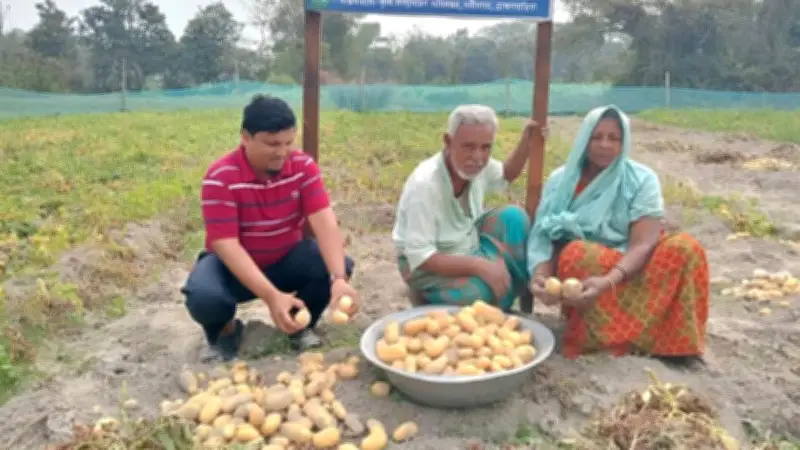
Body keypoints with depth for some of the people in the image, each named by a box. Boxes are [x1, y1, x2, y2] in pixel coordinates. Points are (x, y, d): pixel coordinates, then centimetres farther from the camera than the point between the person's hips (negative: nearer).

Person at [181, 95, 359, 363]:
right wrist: (271, 296, -41)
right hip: (234, 264, -2)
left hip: (287, 258, 3)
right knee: (203, 298, -34)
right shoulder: (220, 177, -24)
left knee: (338, 266, -25)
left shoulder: (303, 166, -15)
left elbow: (324, 222, -24)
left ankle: (300, 323, 5)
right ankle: (225, 333, 4)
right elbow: (226, 244, -29)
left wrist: (338, 278, -42)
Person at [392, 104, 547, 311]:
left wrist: (526, 142, -2)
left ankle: (526, 291, 4)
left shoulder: (478, 165, -11)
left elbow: (506, 176, 15)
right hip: (426, 268, -8)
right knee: (491, 291, -32)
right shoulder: (424, 184, -32)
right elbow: (420, 257, -31)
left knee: (513, 216, -7)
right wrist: (478, 265, -38)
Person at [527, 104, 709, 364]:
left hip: (630, 270, 1)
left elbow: (643, 243, -17)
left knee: (684, 248, -26)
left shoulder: (642, 179, -4)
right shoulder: (560, 179, 1)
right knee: (577, 254, -34)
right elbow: (543, 235, -8)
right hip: (577, 265, 0)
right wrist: (540, 274, -31)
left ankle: (675, 340, -22)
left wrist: (608, 281, -36)